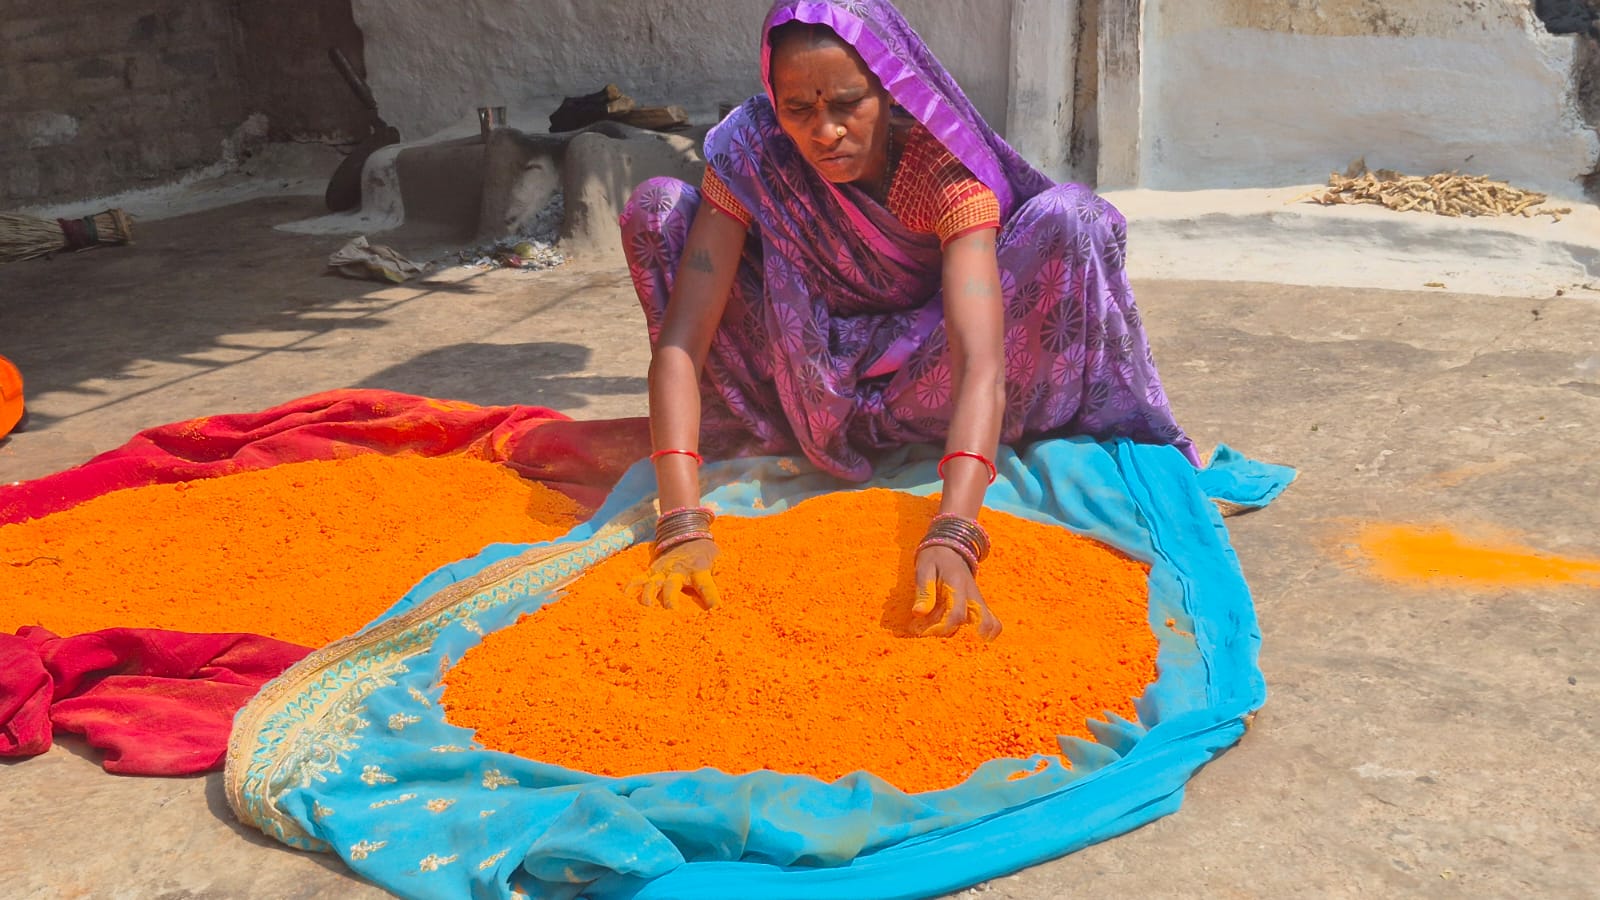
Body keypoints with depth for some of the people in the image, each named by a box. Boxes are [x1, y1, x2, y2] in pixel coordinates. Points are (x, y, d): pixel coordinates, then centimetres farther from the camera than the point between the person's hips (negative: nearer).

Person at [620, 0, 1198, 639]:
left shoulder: (945, 166, -27)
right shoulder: (750, 155, -23)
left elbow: (981, 360, -39)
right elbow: (679, 342, -30)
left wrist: (952, 537, -55)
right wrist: (683, 525, -44)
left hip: (923, 384, -1)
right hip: (813, 387, 1)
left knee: (1069, 221, -27)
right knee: (656, 211, -21)